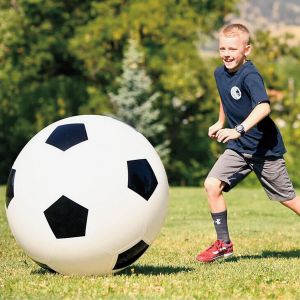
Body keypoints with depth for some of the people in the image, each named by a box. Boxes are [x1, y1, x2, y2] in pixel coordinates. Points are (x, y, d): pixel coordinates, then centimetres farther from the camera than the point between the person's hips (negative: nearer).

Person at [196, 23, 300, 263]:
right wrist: (221, 122, 19)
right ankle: (224, 244, -2)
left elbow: (264, 107, -39)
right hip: (238, 148, 6)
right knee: (212, 184, -12)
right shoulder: (220, 73, 3)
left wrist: (239, 130, -49)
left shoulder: (250, 76, -22)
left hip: (265, 148, -6)